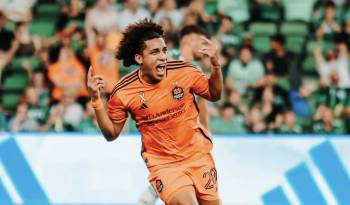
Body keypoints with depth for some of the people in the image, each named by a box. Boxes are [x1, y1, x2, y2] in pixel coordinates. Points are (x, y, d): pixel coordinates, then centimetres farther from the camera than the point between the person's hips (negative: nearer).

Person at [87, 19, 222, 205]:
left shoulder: (184, 71, -11)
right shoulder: (123, 92, -14)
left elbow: (214, 95, 5)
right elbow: (112, 133, -2)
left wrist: (215, 64, -13)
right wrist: (96, 100, -15)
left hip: (197, 154, 3)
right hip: (162, 163, -3)